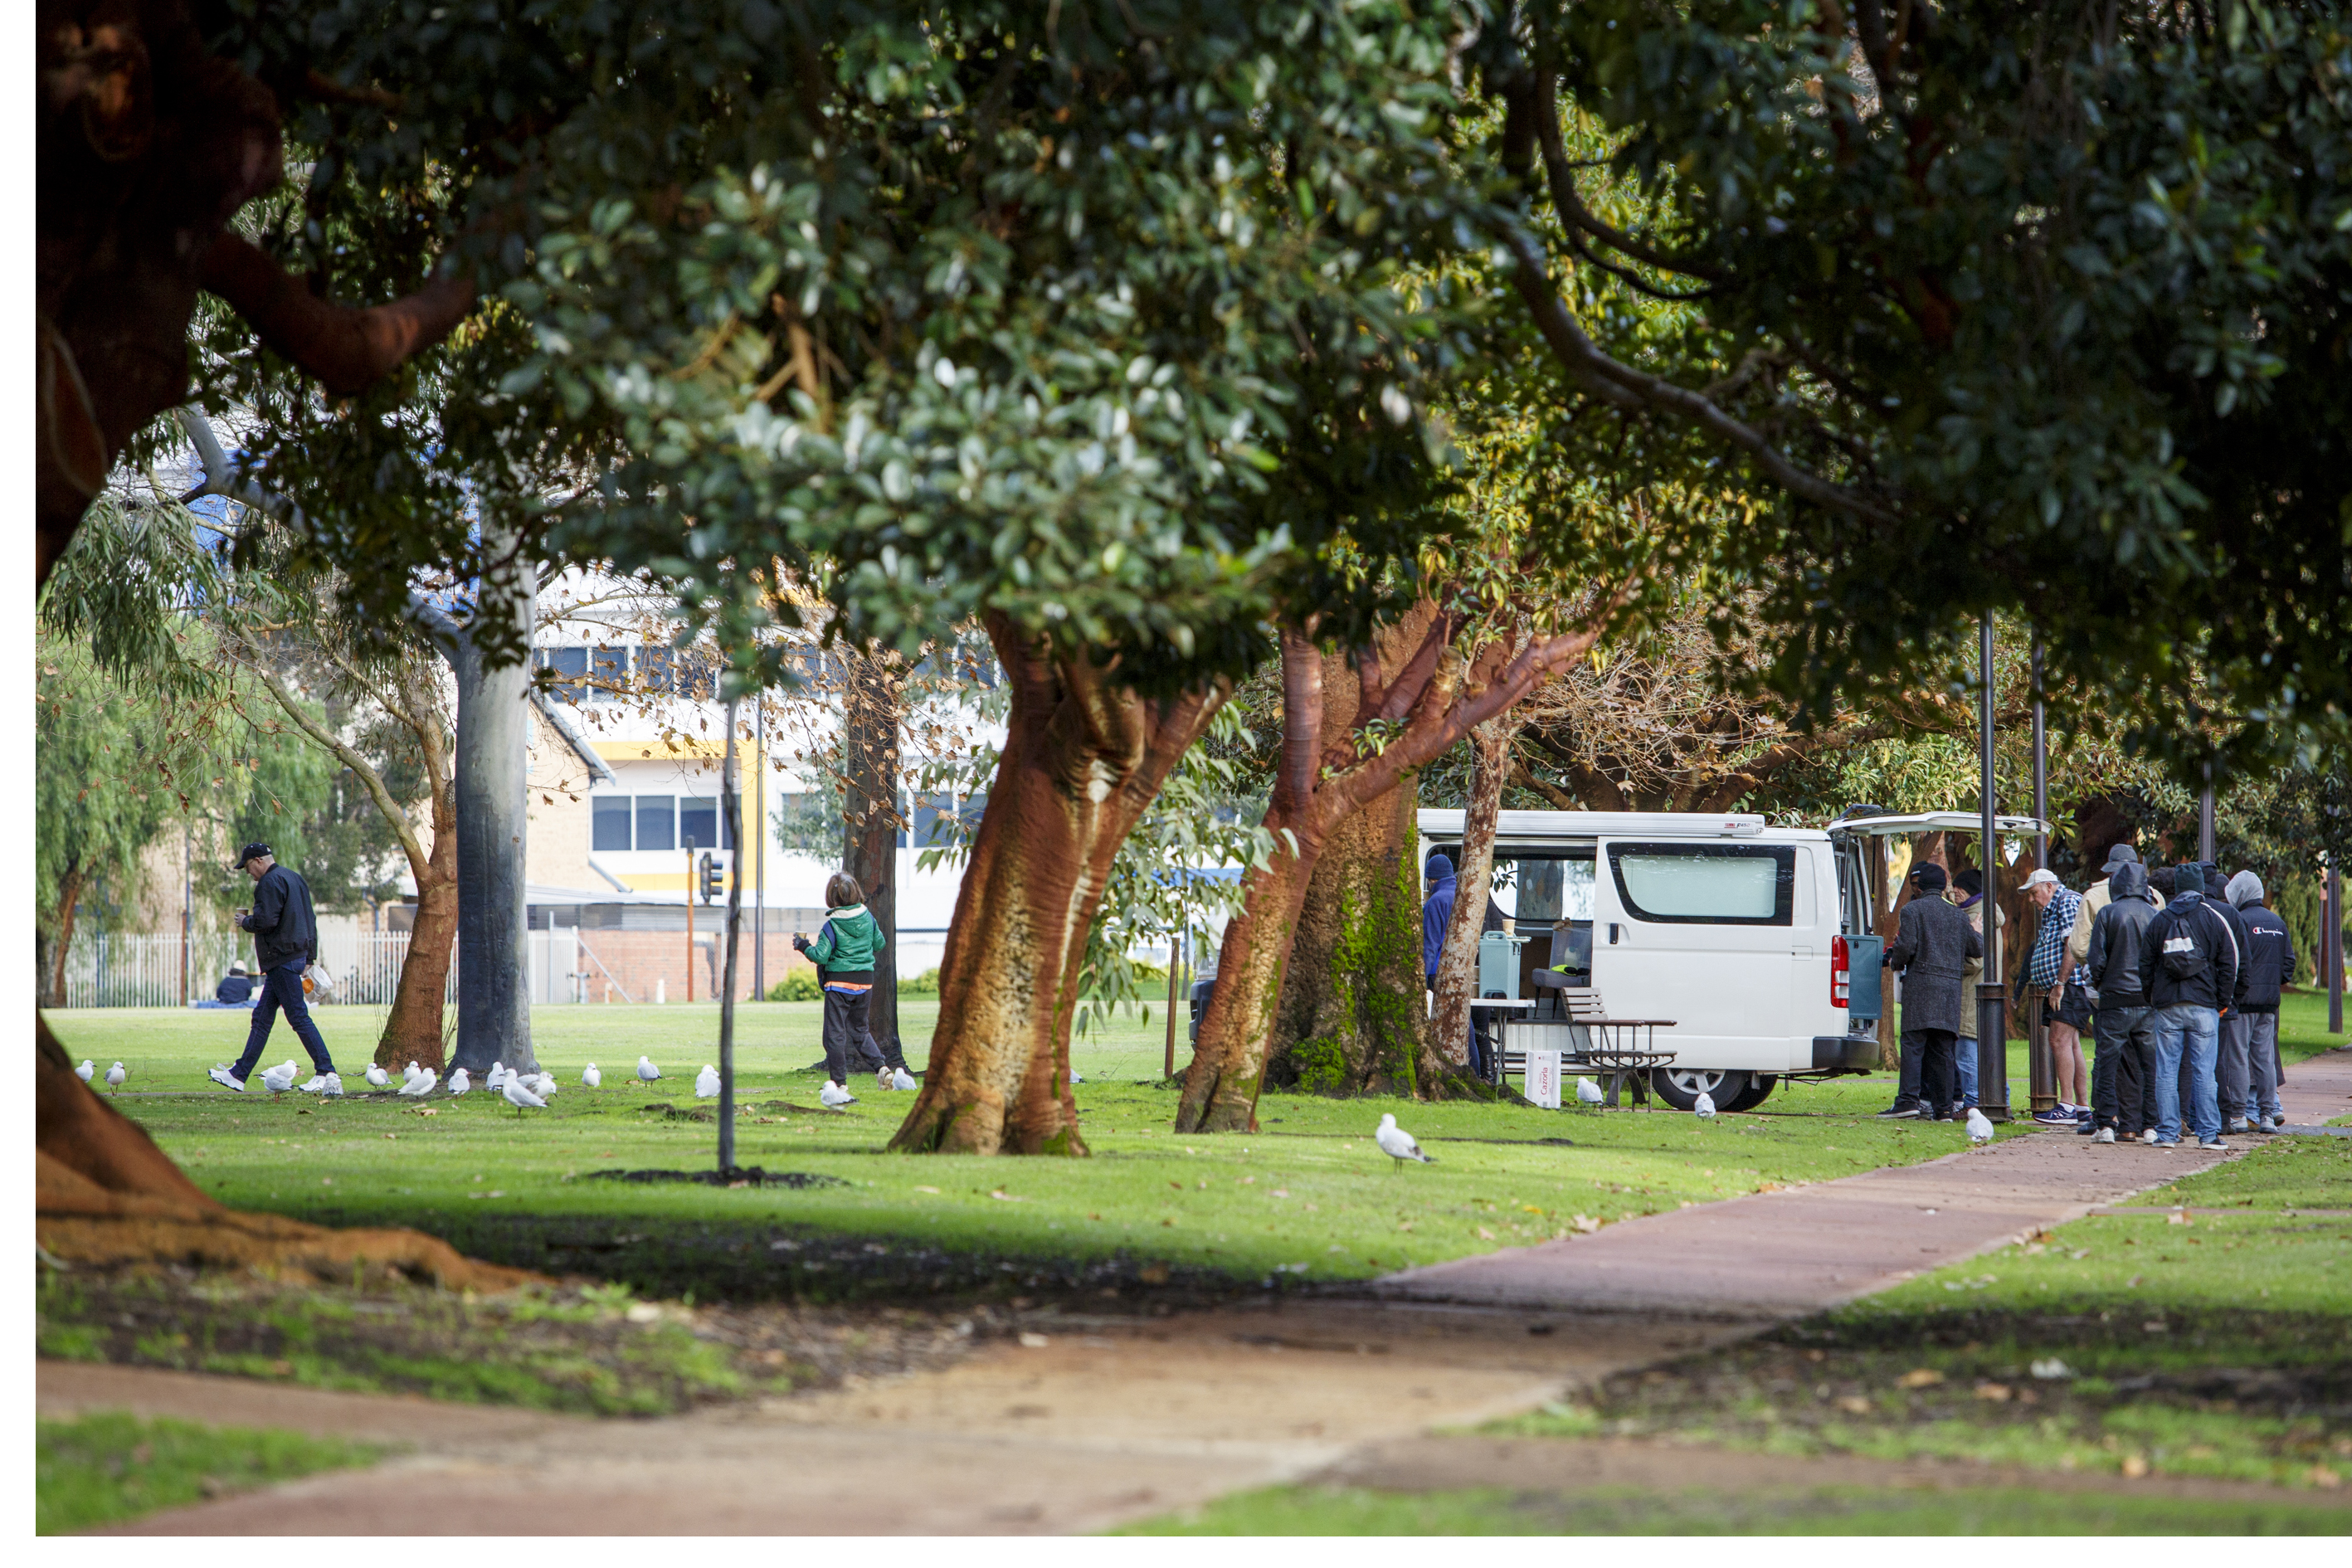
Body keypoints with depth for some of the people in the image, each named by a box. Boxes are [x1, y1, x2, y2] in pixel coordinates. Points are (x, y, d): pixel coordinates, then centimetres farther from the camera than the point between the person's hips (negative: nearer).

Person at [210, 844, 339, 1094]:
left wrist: (245, 921, -2)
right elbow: (310, 920, 22)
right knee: (262, 1018, 12)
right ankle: (238, 1076, 16)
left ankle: (328, 1074, -14)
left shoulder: (270, 882, -12)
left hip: (282, 959, -10)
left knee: (299, 1017, -10)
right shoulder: (294, 878, 20)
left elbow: (265, 920, -22)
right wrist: (310, 957, 24)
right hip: (298, 955, 10)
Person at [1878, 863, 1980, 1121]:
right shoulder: (1957, 916, 16)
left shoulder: (1912, 910, -1)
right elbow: (1978, 949, 16)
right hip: (1951, 986, 5)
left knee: (1913, 1043, -8)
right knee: (1941, 1050, 5)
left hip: (1921, 983, -5)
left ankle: (1908, 1098, -19)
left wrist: (1895, 963, 8)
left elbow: (1905, 945, -12)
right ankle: (1943, 1107, 2)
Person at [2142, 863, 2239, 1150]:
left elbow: (2147, 964, 9)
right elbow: (2229, 962, 1)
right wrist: (2223, 1002, 8)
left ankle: (2167, 1133, 2)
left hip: (2167, 1007, 1)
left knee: (2166, 1071, 4)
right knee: (2203, 1071, 0)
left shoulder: (2159, 920, 7)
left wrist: (2150, 999, 17)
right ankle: (2208, 1134, -1)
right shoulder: (2213, 919, 1)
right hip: (2204, 1006, -1)